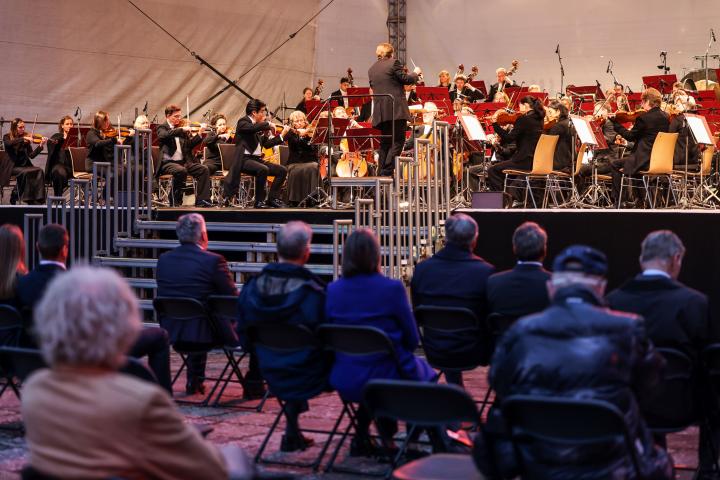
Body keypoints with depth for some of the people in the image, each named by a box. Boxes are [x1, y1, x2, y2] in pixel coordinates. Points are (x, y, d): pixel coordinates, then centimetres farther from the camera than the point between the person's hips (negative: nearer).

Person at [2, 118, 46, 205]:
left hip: (25, 165, 3)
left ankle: (38, 200, -26)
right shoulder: (7, 137, 3)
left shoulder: (26, 140, 10)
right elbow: (9, 144, -22)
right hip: (13, 166, -3)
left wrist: (41, 145, -11)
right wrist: (23, 139, -26)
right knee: (25, 172, -35)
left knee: (39, 171, -26)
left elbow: (31, 155, 2)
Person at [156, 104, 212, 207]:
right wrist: (182, 130, -25)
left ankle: (201, 201, -15)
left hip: (183, 162, 6)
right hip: (168, 163, -6)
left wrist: (199, 134, -5)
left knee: (204, 169, -14)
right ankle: (176, 202, -20)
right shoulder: (162, 127, 3)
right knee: (181, 171, -35)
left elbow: (190, 145, 9)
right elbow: (165, 135, -22)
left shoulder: (182, 128, 17)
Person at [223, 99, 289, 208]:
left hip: (257, 158, 8)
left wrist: (282, 135, 16)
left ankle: (272, 198, 1)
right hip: (244, 159, -8)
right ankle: (259, 201, -21)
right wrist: (268, 124, -16)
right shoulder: (243, 122, -6)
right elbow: (253, 128, -29)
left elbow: (266, 144, 19)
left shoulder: (258, 126, 17)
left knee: (282, 170, -2)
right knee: (263, 169, -34)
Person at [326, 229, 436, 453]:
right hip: (388, 379, -4)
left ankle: (362, 436, 31)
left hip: (345, 382, 4)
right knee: (424, 371, 26)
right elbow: (412, 340, -6)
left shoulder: (332, 291, -5)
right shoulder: (392, 289, -15)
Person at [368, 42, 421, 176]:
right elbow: (405, 79, -6)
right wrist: (415, 73, 13)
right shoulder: (393, 63, -4)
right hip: (396, 108, -6)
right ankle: (387, 171, -14)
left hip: (380, 111, 6)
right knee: (398, 140, -4)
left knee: (385, 142, 13)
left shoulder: (371, 69, 14)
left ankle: (381, 172, 10)